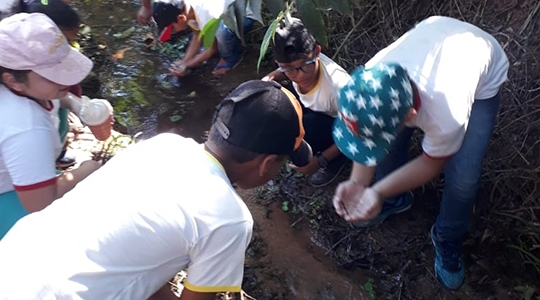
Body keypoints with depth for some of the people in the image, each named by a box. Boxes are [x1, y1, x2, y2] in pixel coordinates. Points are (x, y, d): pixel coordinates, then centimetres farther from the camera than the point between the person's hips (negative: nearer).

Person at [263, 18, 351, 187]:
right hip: (316, 113, 7)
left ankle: (337, 159, -2)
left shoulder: (338, 86, -40)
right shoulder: (294, 62, -25)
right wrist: (271, 77, -17)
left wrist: (320, 161, -22)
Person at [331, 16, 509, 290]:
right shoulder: (371, 81, -34)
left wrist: (377, 192, -33)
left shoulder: (446, 116, -45)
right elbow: (370, 132, -15)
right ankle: (395, 200, 27)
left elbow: (432, 163, -22)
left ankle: (447, 239, 17)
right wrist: (358, 183, -30)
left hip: (484, 76, -3)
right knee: (387, 139, -5)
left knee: (463, 177, -14)